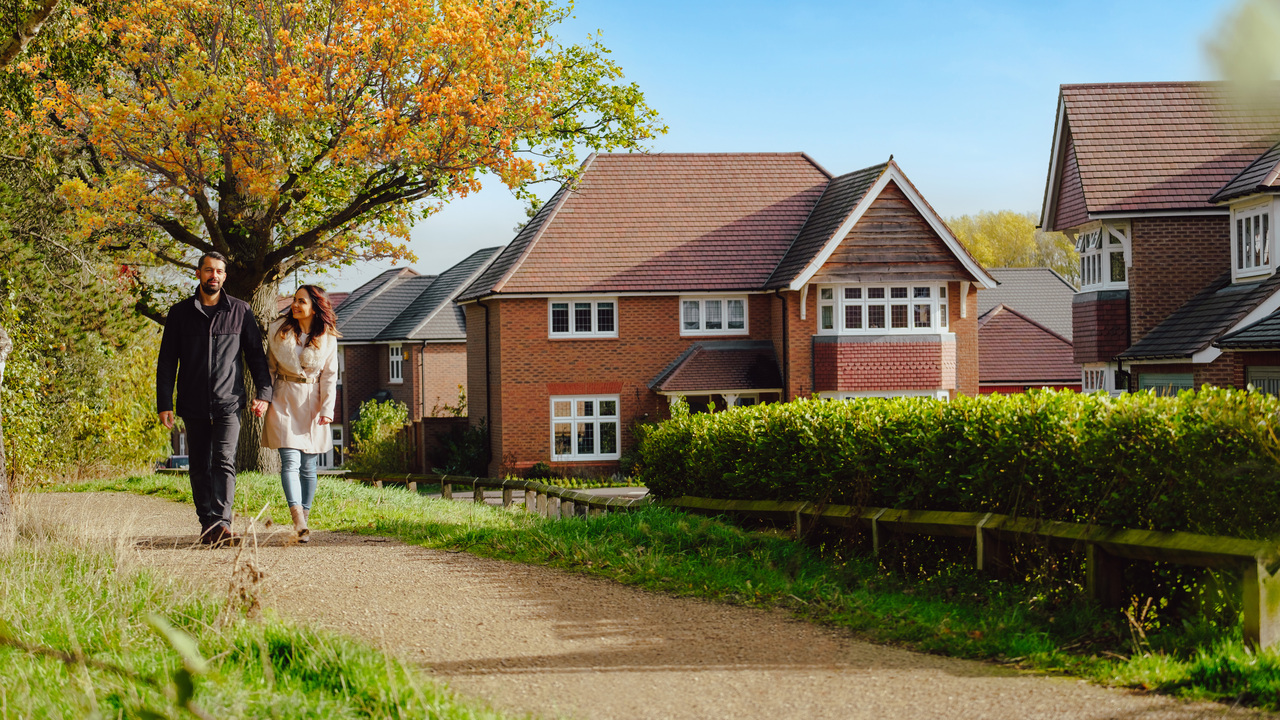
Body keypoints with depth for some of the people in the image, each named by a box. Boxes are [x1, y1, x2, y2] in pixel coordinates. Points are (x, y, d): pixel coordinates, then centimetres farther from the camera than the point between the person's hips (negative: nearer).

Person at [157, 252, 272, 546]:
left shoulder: (240, 311, 6)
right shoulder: (180, 313, 7)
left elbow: (256, 354, 10)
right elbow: (167, 361, 8)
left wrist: (263, 392, 0)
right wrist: (164, 404, 0)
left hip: (229, 402, -2)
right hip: (194, 405, 2)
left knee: (224, 460, -16)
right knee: (200, 466, 7)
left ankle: (222, 522, -25)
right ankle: (207, 524, 17)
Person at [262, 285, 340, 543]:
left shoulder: (327, 339, 0)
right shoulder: (278, 331, 1)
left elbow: (329, 376, 1)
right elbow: (269, 367, 8)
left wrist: (327, 409, -8)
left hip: (312, 404, 1)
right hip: (284, 402, -1)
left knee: (308, 467, 4)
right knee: (290, 462, -14)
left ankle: (304, 518, 14)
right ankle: (298, 521, -23)